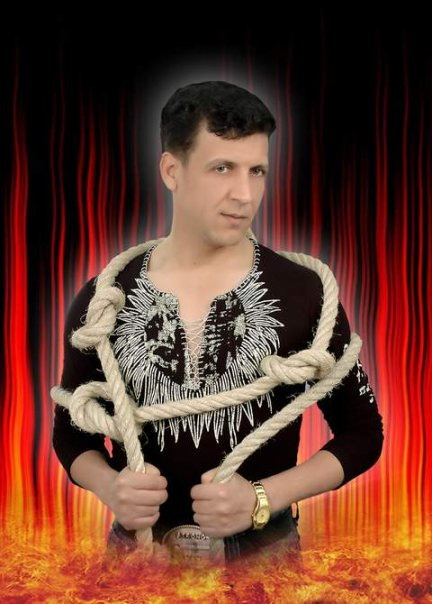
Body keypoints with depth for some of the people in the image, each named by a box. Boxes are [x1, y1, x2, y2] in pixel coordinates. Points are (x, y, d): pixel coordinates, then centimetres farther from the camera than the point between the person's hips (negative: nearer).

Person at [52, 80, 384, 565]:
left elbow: (361, 431, -5)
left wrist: (262, 498, -17)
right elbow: (72, 432, 4)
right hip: (138, 545, 1)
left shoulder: (302, 293, -12)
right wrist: (109, 487, -16)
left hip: (263, 549, -1)